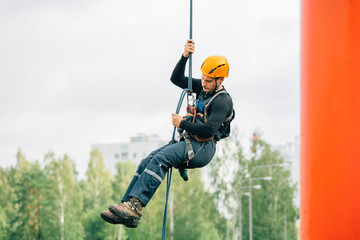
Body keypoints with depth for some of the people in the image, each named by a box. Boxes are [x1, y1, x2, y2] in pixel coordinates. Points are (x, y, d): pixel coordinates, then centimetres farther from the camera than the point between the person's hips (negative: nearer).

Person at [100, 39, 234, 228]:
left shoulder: (223, 101, -11)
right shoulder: (203, 87, 16)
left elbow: (209, 130, -22)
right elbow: (177, 79, 14)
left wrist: (183, 123, -12)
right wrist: (185, 57, 0)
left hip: (202, 149, -9)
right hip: (189, 143, 9)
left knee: (160, 159, -30)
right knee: (147, 162, -8)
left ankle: (135, 205, -40)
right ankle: (128, 210, -14)